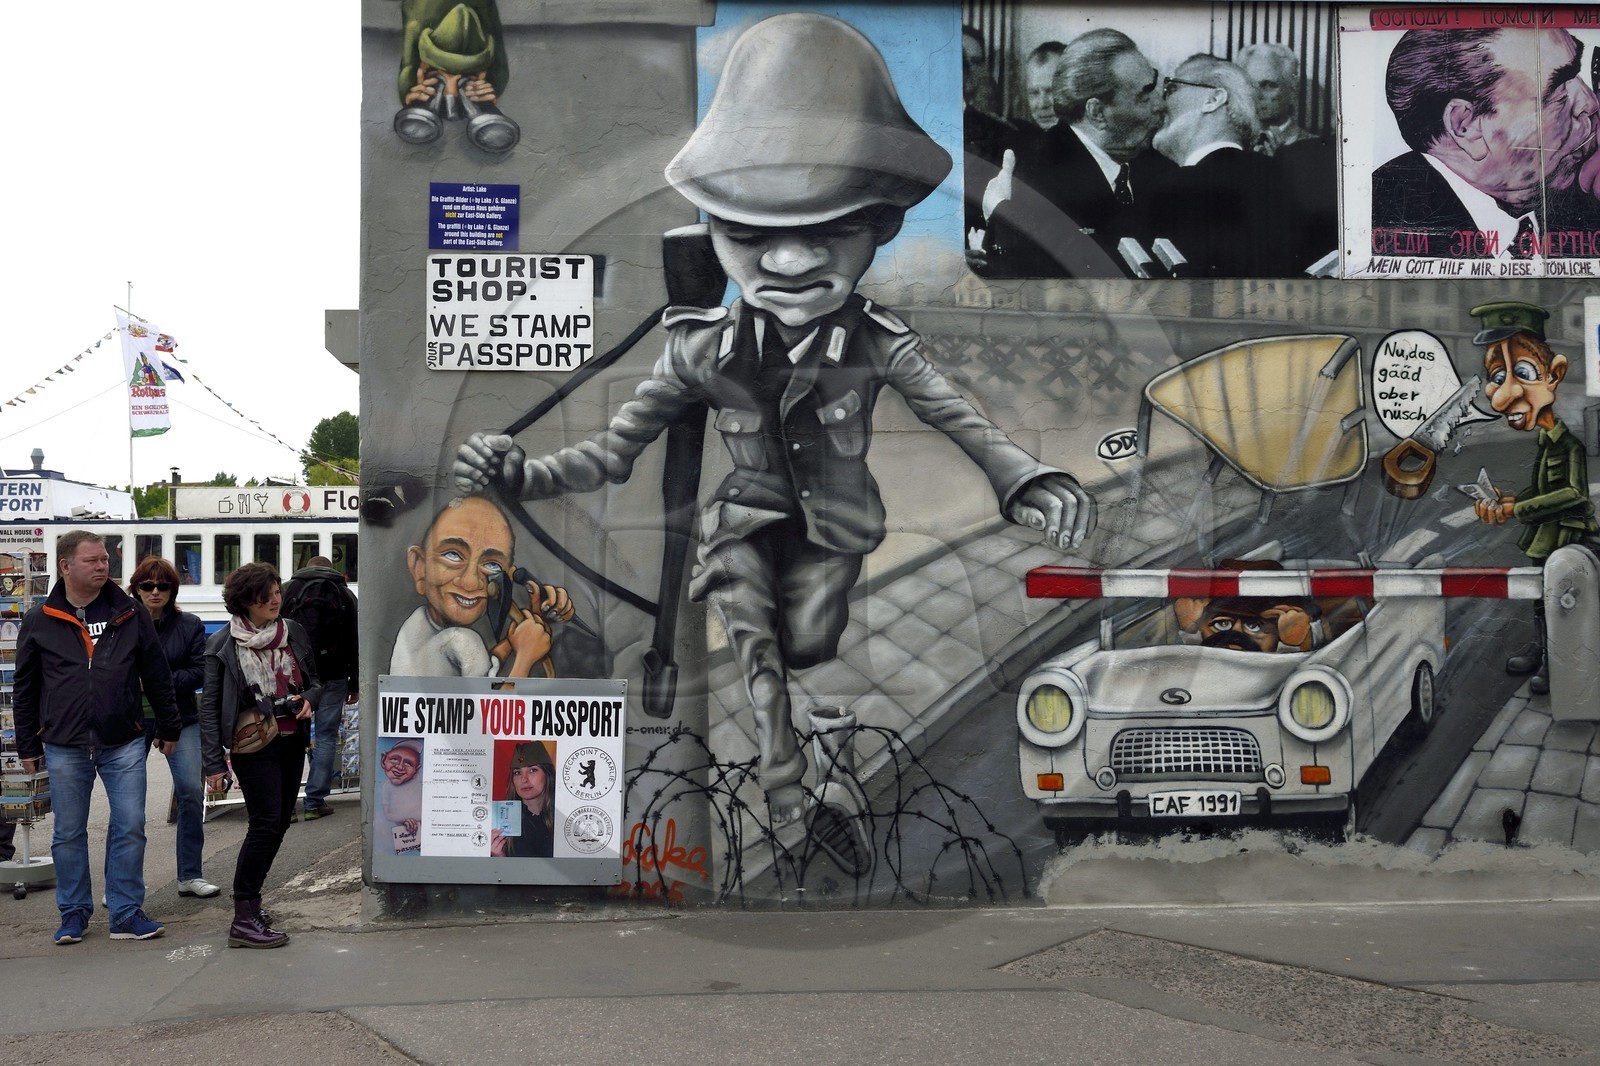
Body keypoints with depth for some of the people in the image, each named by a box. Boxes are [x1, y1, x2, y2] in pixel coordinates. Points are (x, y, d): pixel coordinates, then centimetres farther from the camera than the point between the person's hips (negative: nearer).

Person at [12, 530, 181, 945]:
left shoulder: (129, 613, 4)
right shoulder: (39, 622, 2)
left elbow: (156, 675, 9)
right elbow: (25, 689, 9)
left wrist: (169, 728, 10)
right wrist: (28, 746, 9)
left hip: (124, 743, 0)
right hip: (64, 747, 0)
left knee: (130, 828, 1)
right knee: (68, 834, 9)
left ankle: (127, 914, 12)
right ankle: (74, 914, 24)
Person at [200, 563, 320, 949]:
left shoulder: (294, 633, 6)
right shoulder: (222, 644, -5)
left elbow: (315, 680, 18)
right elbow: (209, 705, -4)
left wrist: (308, 698, -6)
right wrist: (214, 764, -7)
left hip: (292, 741, 5)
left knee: (280, 822, 10)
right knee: (266, 823, -13)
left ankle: (247, 897, 26)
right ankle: (244, 919, -7)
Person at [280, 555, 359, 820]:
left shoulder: (286, 590, 9)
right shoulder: (345, 595, 9)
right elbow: (355, 644, 8)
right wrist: (355, 685, 12)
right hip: (333, 678, 0)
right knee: (326, 737, 4)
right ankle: (314, 802, 3)